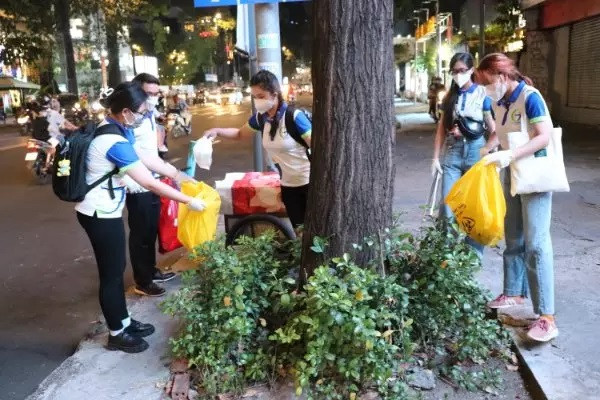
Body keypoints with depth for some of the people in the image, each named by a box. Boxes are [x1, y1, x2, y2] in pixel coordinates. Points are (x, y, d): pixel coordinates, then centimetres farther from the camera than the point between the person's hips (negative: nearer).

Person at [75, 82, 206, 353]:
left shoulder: (113, 127, 3)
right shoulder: (115, 143, -27)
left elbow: (145, 157, 11)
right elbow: (150, 183, -27)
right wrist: (189, 201, -21)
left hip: (102, 209, 9)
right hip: (100, 214, -9)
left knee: (116, 268, 18)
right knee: (111, 273, 4)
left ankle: (123, 322, 32)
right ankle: (117, 334, 20)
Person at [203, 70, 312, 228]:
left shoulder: (294, 117, -20)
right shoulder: (261, 118, -2)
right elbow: (240, 133, 17)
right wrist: (217, 131, -1)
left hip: (309, 184, -5)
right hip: (288, 185, 5)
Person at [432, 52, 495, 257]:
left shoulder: (483, 94, -1)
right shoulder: (450, 96, 8)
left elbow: (493, 129, -1)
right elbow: (441, 129, 10)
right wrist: (436, 157, 6)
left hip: (475, 151, -2)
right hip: (452, 152, 2)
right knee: (447, 206, 0)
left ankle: (474, 251, 19)